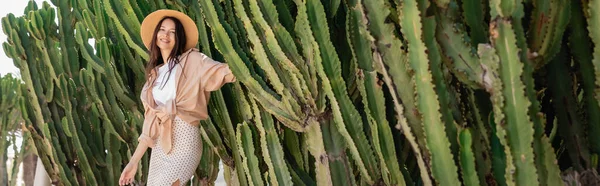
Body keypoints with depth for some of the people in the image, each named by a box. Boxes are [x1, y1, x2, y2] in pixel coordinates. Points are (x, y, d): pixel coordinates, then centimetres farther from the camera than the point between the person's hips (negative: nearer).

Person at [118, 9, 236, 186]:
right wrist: (134, 162, 11)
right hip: (160, 145, 6)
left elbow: (225, 72, -15)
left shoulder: (192, 60, 1)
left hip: (183, 140, -6)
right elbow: (151, 122, 14)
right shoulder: (154, 74, 16)